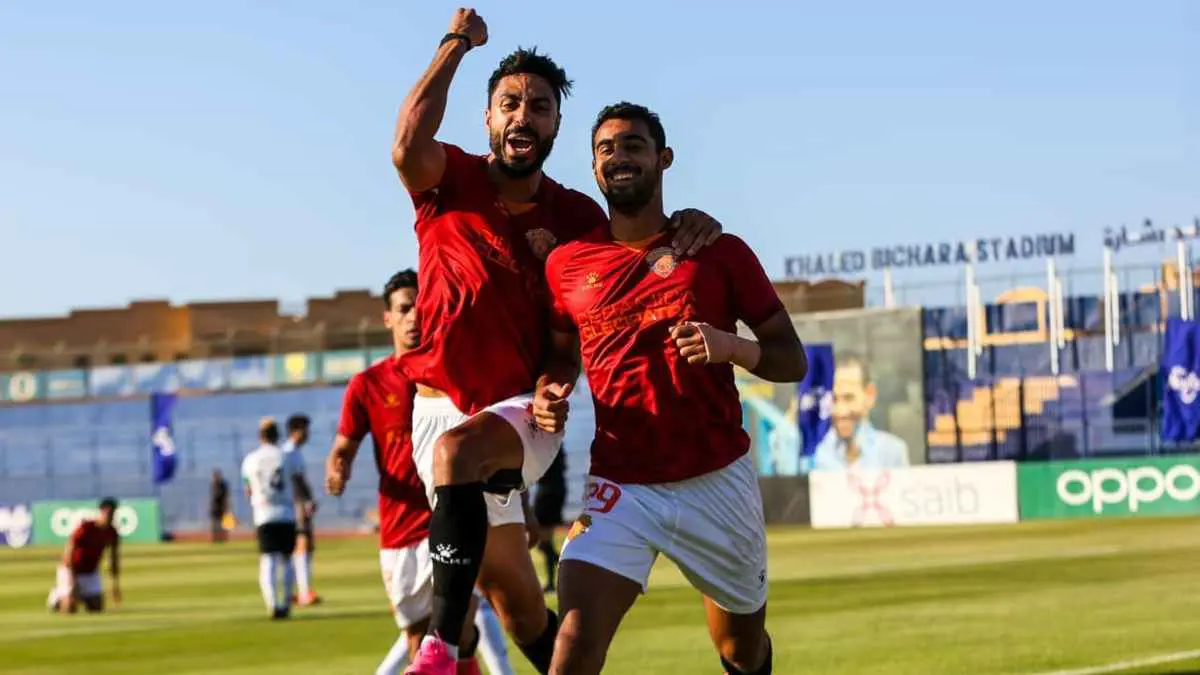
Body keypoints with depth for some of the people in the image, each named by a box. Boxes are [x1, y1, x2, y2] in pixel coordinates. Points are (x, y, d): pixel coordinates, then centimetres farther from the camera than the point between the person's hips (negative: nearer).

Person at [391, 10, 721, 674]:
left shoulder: (577, 215, 7)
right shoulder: (451, 181, 2)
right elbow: (409, 144, -19)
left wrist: (690, 225, -8)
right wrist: (457, 44, -11)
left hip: (527, 410, -1)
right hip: (443, 406, 1)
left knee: (458, 449, -37)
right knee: (513, 595, 3)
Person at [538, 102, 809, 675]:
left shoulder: (719, 253, 0)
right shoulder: (568, 263, 5)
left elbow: (791, 360, 2)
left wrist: (730, 347, -18)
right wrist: (548, 396, -1)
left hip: (717, 481, 0)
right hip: (619, 485, 0)